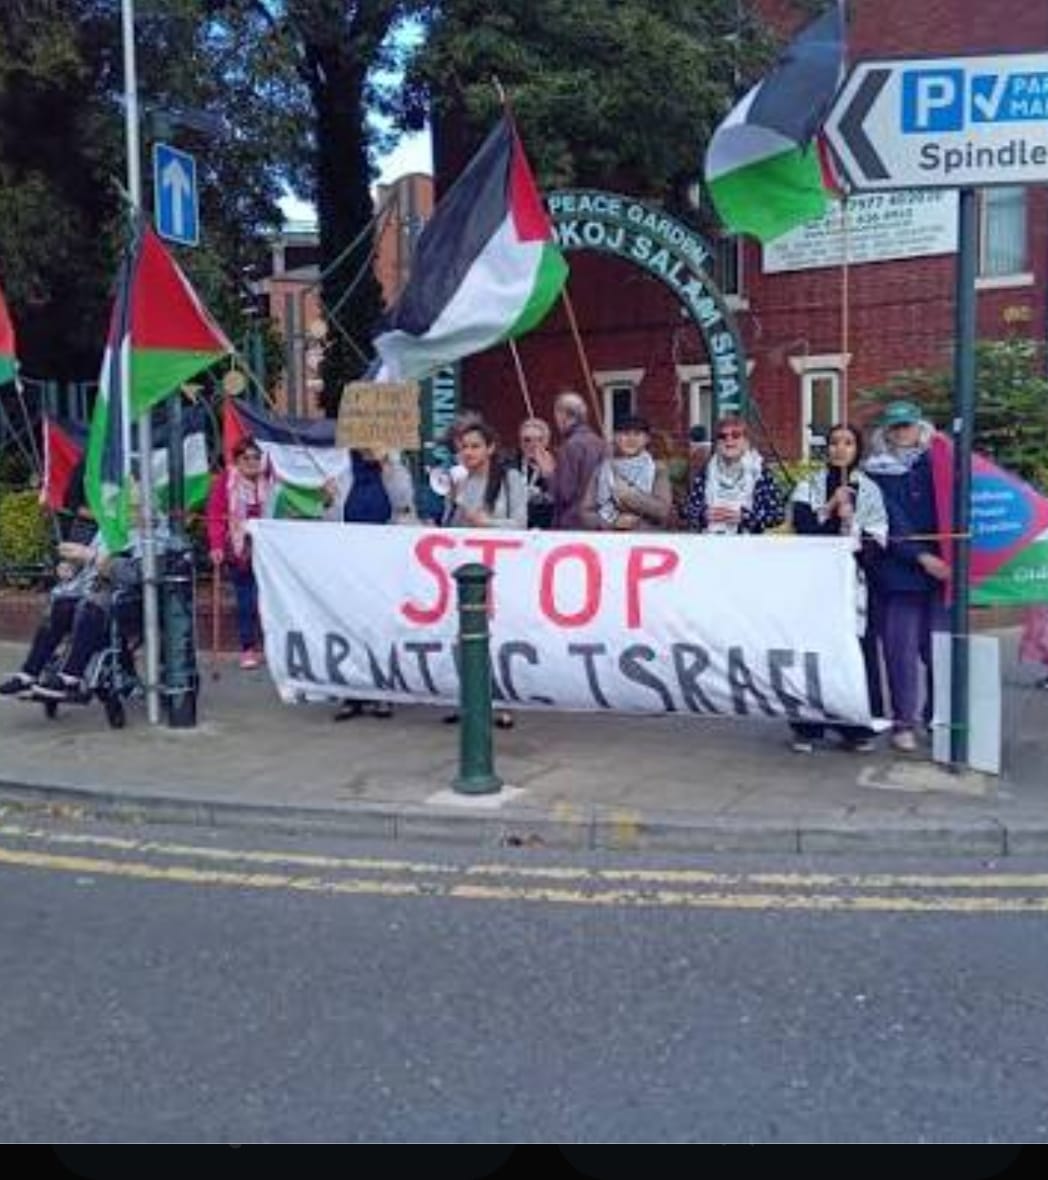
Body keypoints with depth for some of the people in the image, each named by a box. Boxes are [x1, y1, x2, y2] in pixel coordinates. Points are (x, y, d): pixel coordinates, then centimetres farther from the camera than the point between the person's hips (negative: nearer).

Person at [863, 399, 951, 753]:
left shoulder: (936, 465, 9)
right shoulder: (875, 473, 6)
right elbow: (891, 524, -3)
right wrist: (921, 557, -14)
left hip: (939, 568, 1)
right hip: (897, 573, -1)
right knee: (901, 648, 0)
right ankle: (904, 722, 7)